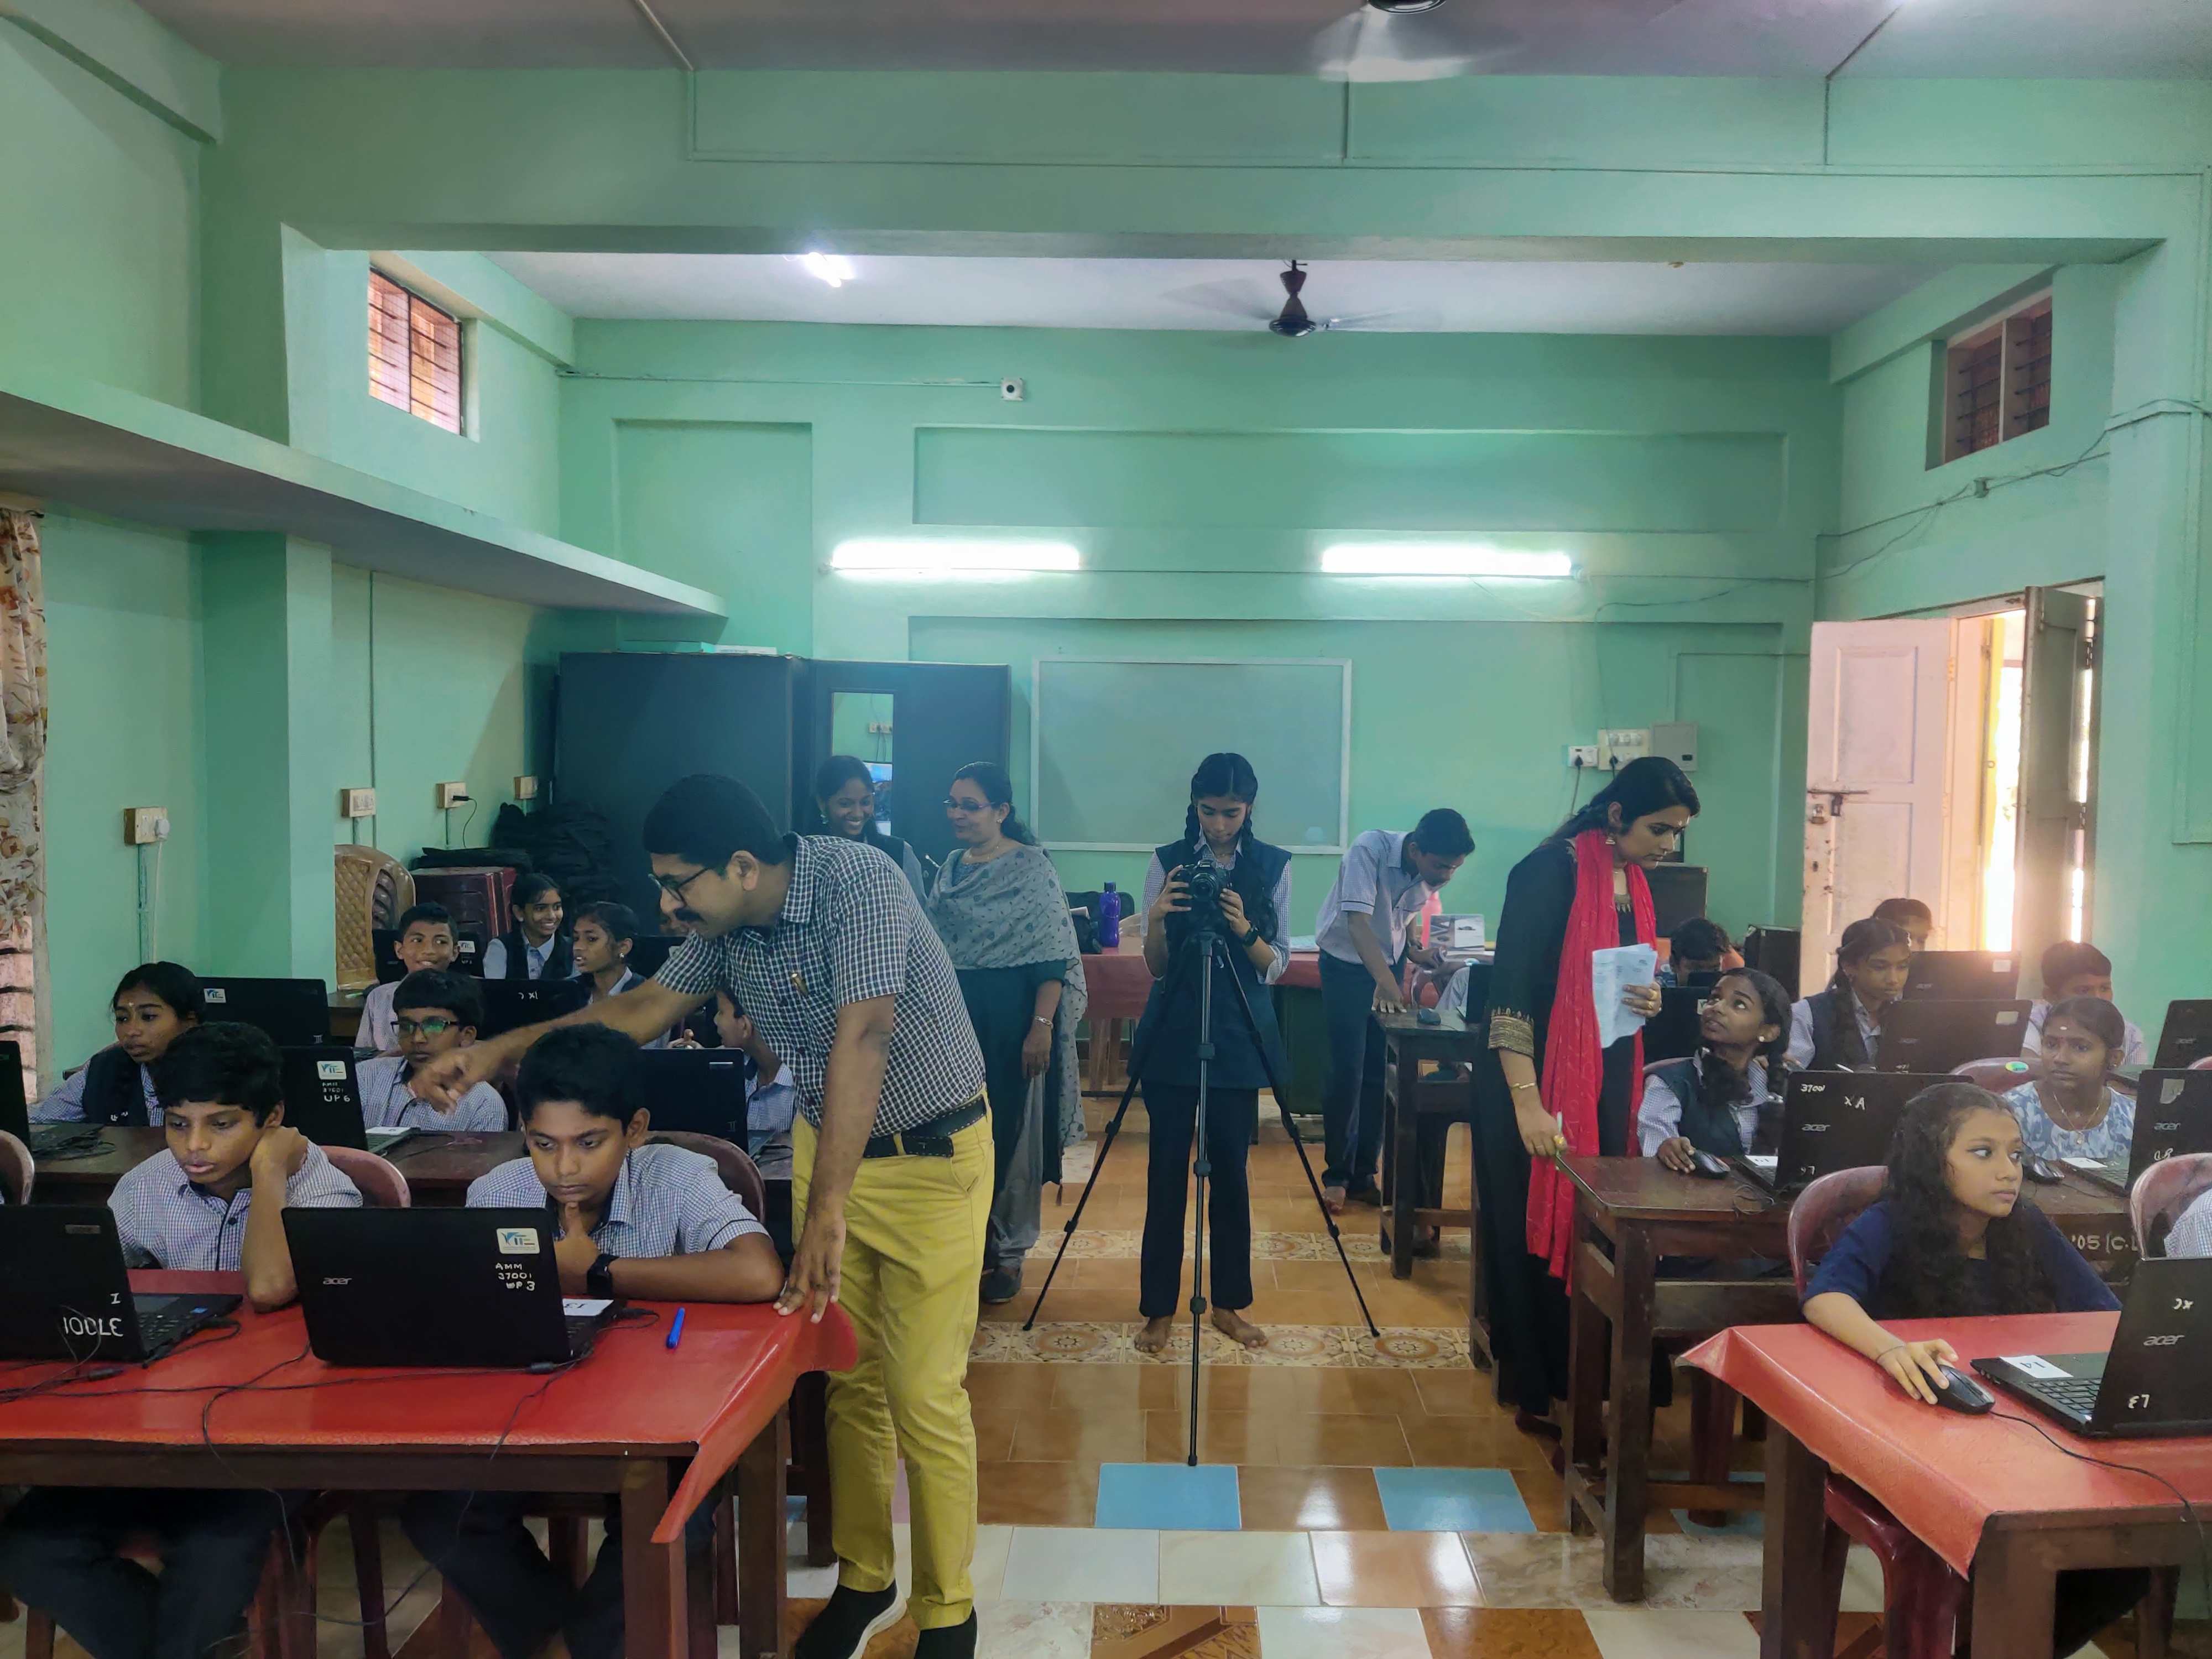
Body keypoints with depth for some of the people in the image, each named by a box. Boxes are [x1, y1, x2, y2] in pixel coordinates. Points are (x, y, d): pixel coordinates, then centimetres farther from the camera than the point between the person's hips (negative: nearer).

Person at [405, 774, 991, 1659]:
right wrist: (500, 1049, 5)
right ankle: (862, 1577, 32)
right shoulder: (726, 926, -4)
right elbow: (648, 1006, 10)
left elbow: (859, 1039, -35)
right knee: (847, 1379, 12)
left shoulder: (858, 884, -27)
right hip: (828, 1145, 6)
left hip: (931, 1155, -6)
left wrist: (828, 1208, -39)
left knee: (923, 1395, -2)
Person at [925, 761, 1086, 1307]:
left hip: (1011, 1023, -6)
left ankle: (1008, 1253, 16)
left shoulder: (1031, 867, -10)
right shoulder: (951, 868, 10)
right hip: (954, 1017, 6)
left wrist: (1042, 1026, -21)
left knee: (1011, 1136, 3)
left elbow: (1053, 957, -14)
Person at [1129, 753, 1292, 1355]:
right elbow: (1156, 965, 0)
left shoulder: (1273, 866, 1)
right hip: (1172, 1032, 0)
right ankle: (1159, 1307, 13)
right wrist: (1157, 917, -20)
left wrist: (1245, 930, -18)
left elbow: (1277, 964, 1)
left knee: (1231, 1169, 5)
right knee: (1167, 1169, 2)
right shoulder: (1168, 861, 0)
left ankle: (1229, 1302, 20)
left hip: (1241, 1034, 1)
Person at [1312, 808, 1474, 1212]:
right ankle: (1337, 1176, 8)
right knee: (1347, 1072, -7)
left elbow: (1403, 923, 3)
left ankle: (1363, 1174, 15)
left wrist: (1417, 954, -17)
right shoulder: (1369, 849, -28)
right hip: (1347, 962, -5)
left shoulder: (1434, 873, -10)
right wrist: (1384, 981, -45)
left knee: (1381, 1073, 4)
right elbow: (1357, 921, -35)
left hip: (1391, 964, 5)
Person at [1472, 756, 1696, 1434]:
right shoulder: (1551, 872, -16)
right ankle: (1537, 1392, 14)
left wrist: (1646, 1002, -3)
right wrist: (1527, 1102, -25)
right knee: (1538, 1234, 2)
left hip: (1605, 1084, 8)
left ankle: (1574, 1380, 22)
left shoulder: (1634, 882, 9)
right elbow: (1511, 994, -20)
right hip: (1536, 1080, -7)